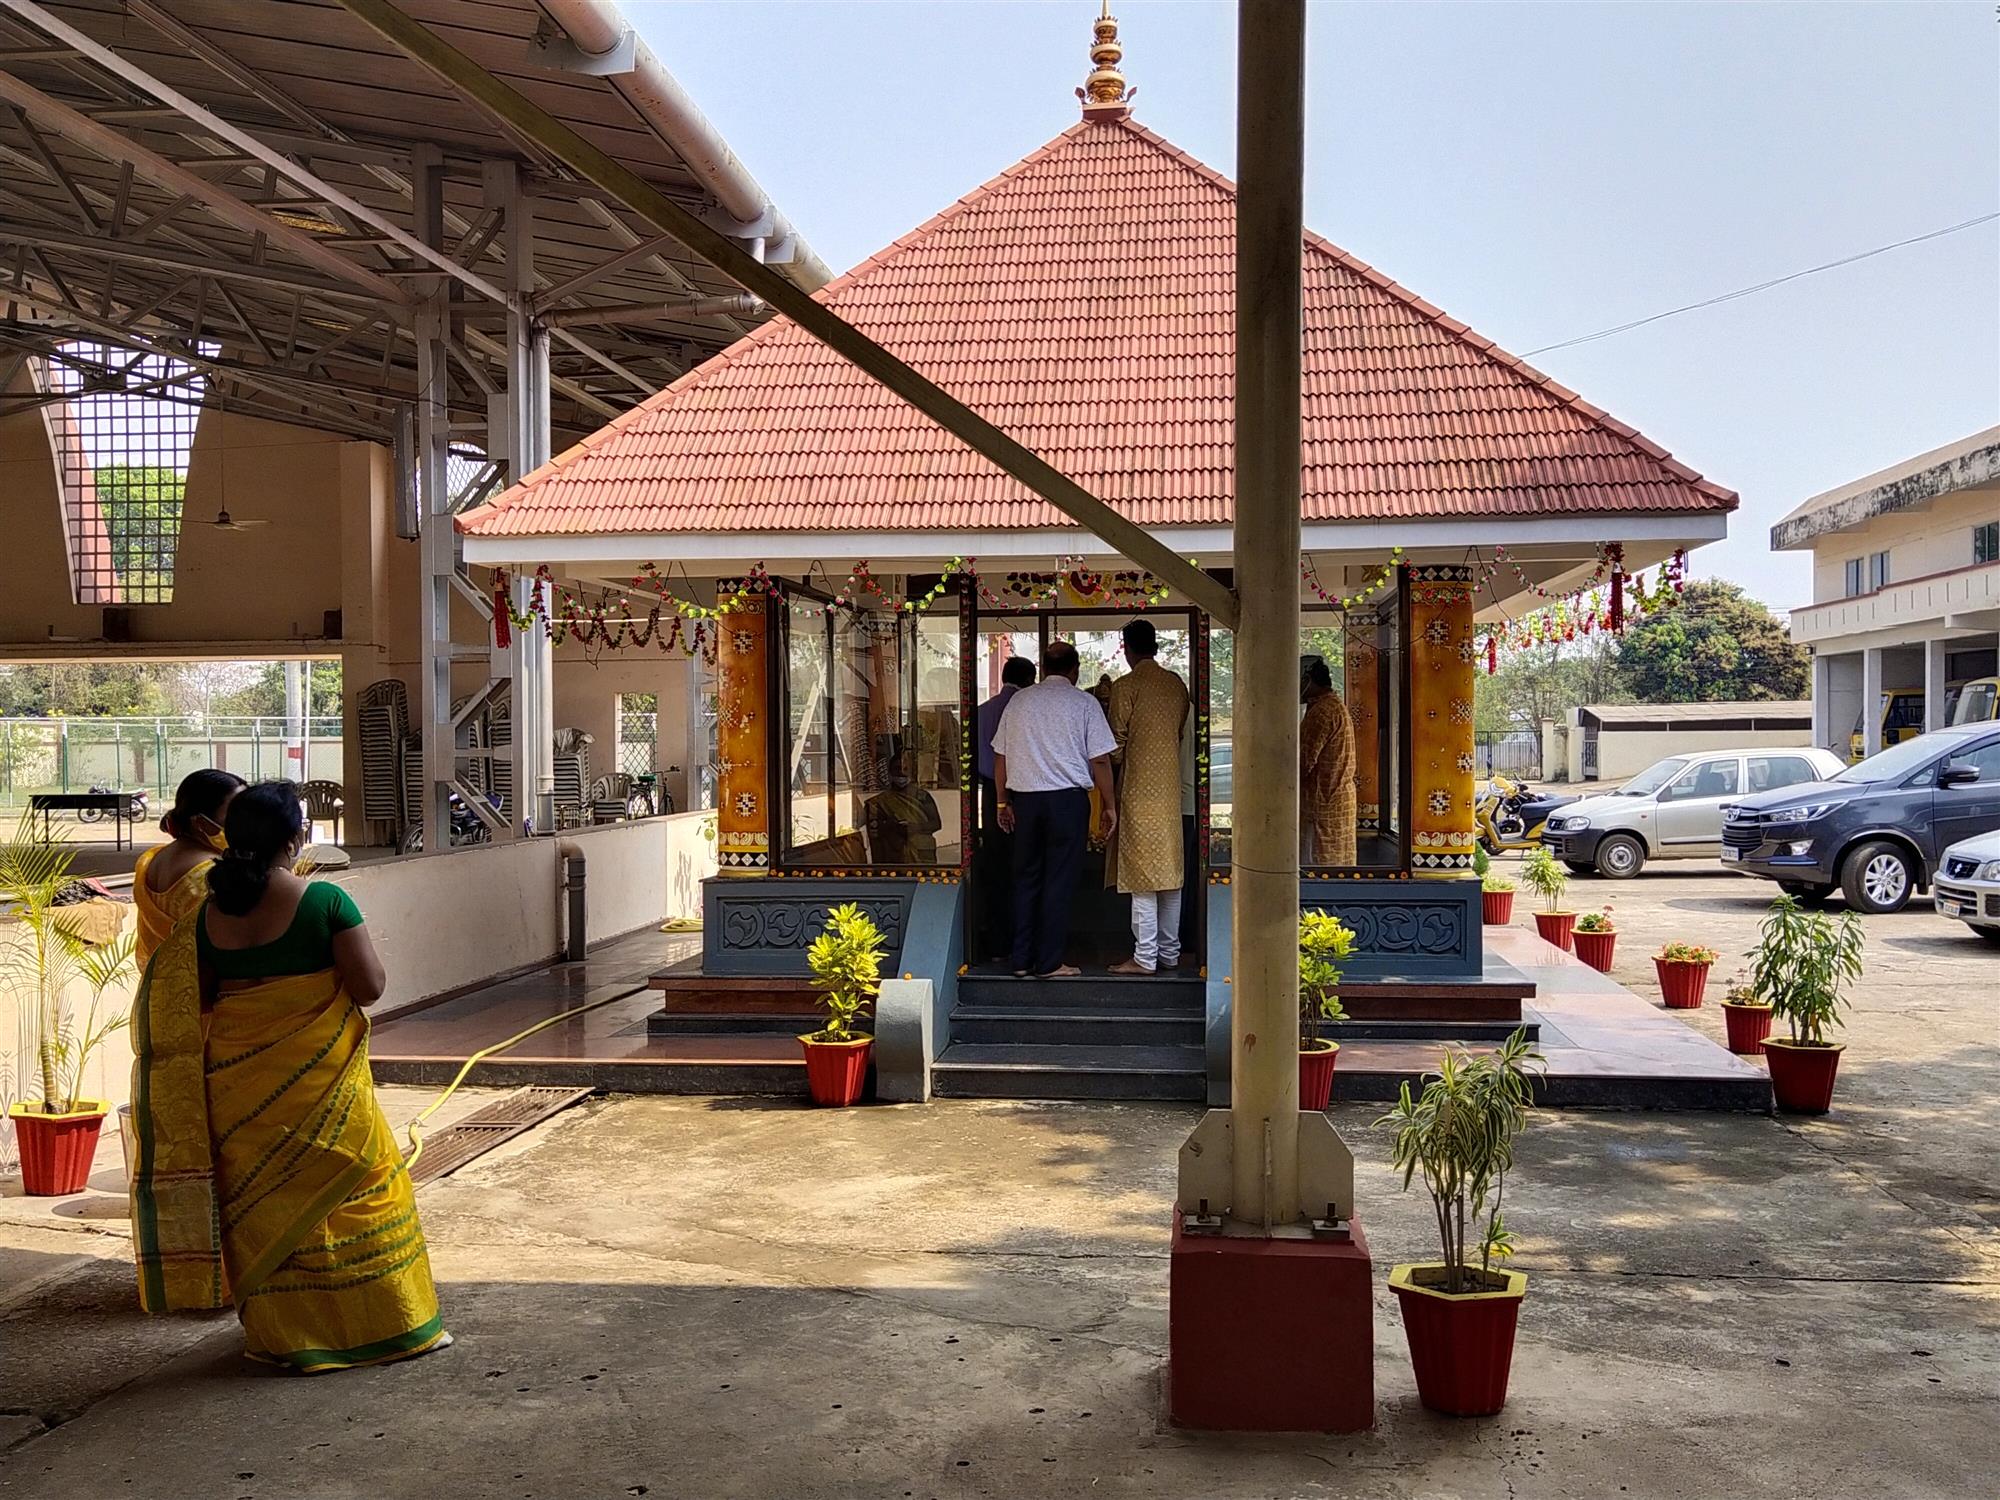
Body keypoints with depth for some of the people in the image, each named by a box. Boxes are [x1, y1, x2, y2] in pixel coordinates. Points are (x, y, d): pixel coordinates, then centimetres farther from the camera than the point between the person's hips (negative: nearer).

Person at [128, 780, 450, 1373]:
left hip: (238, 1082, 4)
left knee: (260, 1197, 15)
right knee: (357, 1186, 8)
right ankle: (388, 1323, 15)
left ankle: (280, 1332, 24)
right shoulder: (324, 900, -14)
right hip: (318, 1075, -4)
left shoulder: (210, 914, -1)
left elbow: (196, 1006, 6)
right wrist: (360, 949, 4)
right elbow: (369, 986, -14)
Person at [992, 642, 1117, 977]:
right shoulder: (1084, 703, -2)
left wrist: (1003, 802, 18)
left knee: (1026, 878, 12)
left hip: (1024, 798, 4)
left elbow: (1000, 756, 10)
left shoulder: (1019, 700, 9)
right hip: (1068, 798, -4)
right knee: (1059, 881, 1)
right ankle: (1049, 963, 3)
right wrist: (1109, 805, 3)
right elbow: (1100, 760, -5)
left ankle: (1021, 959, 15)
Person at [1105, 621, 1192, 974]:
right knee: (1170, 869, 10)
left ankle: (1145, 958, -3)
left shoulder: (1125, 686, -10)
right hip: (1171, 786, 6)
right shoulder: (1177, 684, 8)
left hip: (1138, 788, -6)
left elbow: (1117, 744, -7)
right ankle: (1170, 953, 16)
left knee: (1141, 875, -4)